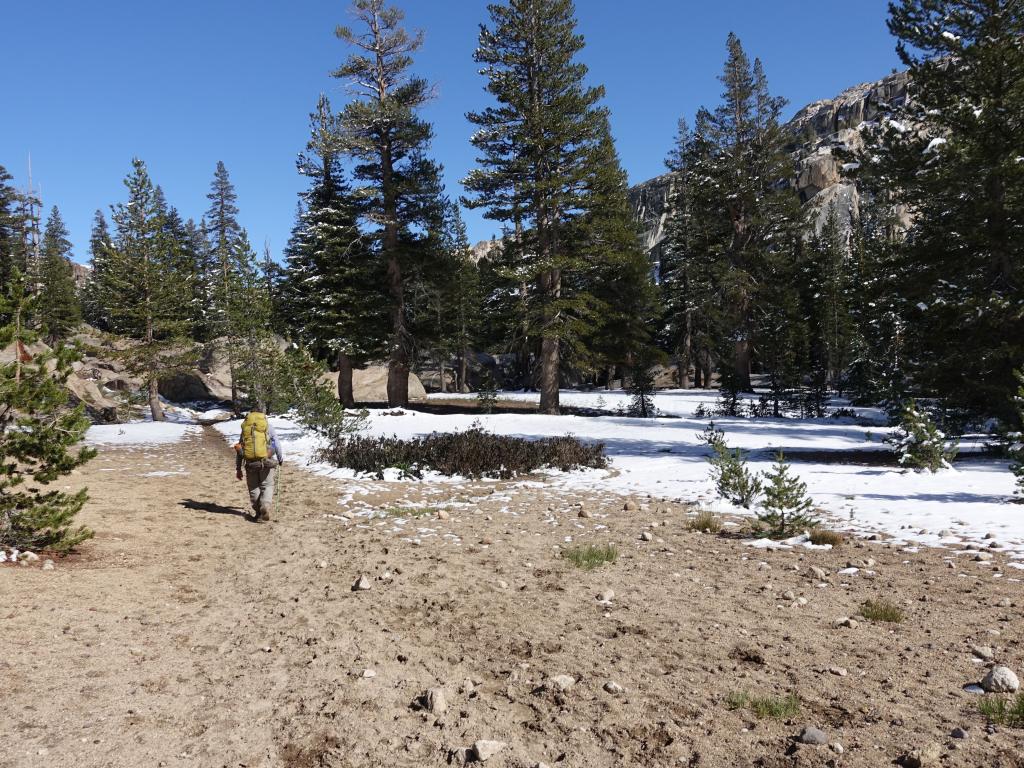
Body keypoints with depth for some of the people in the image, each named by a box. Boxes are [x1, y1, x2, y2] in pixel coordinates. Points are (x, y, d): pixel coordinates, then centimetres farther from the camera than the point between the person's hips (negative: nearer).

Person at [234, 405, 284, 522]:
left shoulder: (245, 425, 12)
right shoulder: (268, 425, 4)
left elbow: (239, 448, 13)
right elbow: (276, 443, 1)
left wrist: (238, 468, 17)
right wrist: (281, 459, 16)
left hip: (250, 462, 2)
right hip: (266, 461, -2)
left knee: (254, 488, 15)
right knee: (267, 486, 7)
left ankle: (258, 513, 17)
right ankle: (265, 507, -16)